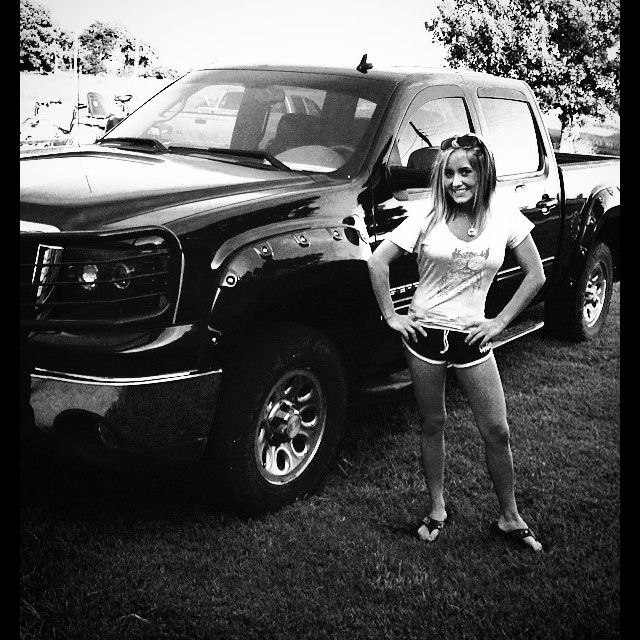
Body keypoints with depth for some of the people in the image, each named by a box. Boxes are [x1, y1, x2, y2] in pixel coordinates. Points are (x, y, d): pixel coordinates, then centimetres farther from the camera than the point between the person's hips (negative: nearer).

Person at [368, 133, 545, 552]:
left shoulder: (503, 215, -3)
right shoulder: (429, 216, -5)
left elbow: (536, 275, 3)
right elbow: (378, 262, -1)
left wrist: (501, 321, -2)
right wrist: (391, 316, -4)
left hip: (472, 338, 1)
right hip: (425, 333, 0)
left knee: (497, 430, 3)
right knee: (433, 425, 11)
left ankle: (510, 519, 21)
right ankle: (438, 511, 29)